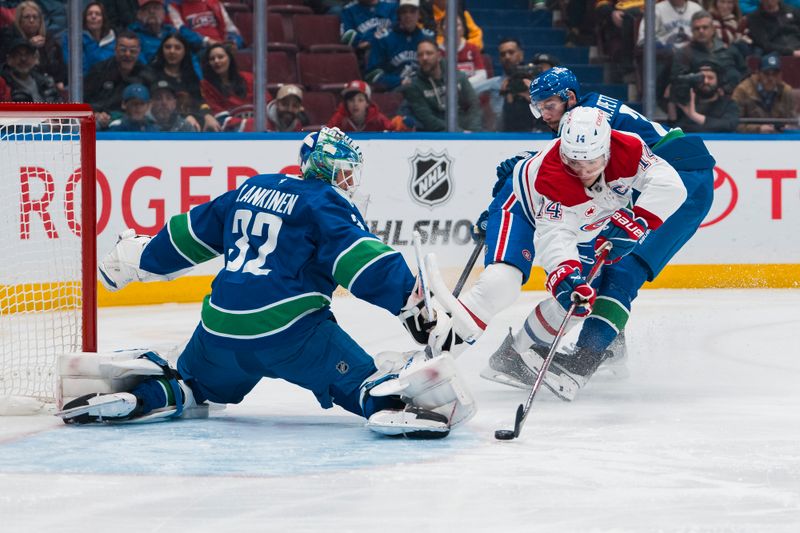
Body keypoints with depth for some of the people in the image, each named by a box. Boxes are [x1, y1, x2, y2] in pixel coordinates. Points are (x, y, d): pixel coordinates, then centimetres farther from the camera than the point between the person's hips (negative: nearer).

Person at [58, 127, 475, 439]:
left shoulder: (253, 189, 22)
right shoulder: (327, 204, 1)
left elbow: (192, 231, 30)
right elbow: (359, 256, -15)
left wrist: (138, 259, 42)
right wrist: (409, 297, -19)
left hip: (220, 329, 6)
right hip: (287, 328, -6)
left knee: (191, 386, 29)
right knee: (359, 381, -8)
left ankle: (136, 394, 4)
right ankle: (390, 400, -39)